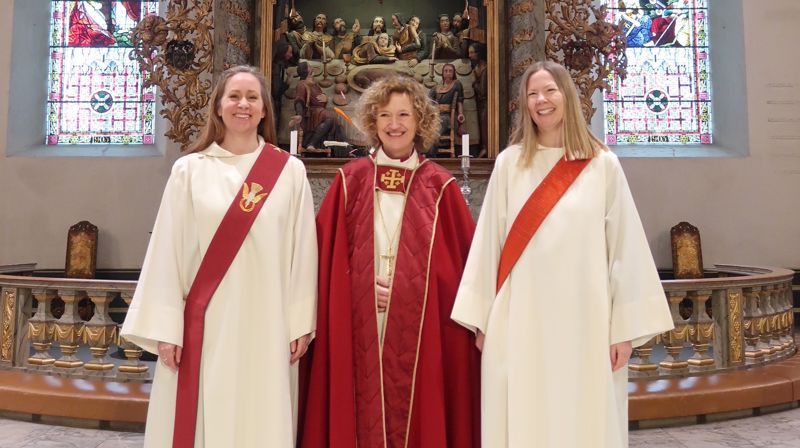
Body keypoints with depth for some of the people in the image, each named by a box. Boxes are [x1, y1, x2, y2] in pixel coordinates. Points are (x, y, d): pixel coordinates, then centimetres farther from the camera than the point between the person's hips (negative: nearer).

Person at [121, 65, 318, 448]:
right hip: (204, 323, 0)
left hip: (265, 324, 0)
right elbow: (168, 250, 0)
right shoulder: (189, 169, 2)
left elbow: (303, 251, 1)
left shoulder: (290, 172, 1)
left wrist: (301, 322, -1)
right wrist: (165, 328, -3)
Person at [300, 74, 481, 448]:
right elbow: (328, 253, 4)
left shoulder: (439, 186, 1)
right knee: (362, 414, 7)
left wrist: (407, 291, -6)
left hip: (421, 329, 0)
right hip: (359, 327, 1)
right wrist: (368, 288, -8)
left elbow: (461, 259, 2)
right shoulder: (350, 179, 4)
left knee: (417, 415, 7)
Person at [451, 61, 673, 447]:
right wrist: (480, 318, 2)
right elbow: (489, 241, 3)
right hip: (520, 320, 1)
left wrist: (625, 327, -3)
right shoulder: (509, 163, 4)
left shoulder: (603, 165, 2)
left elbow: (624, 246, 1)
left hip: (584, 318, 0)